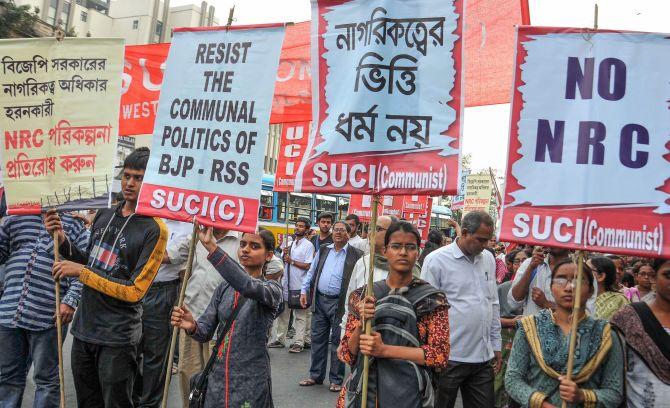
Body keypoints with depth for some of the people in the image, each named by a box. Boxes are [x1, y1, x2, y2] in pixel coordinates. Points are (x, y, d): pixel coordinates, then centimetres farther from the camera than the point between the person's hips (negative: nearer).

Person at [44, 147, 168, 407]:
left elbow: (135, 291, -18)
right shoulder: (104, 215, 5)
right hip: (83, 330, 7)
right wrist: (63, 240, 0)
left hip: (117, 338, -6)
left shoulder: (154, 229, -16)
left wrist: (81, 272, -17)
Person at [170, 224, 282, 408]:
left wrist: (212, 247, -38)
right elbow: (205, 332, 3)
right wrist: (192, 327, -21)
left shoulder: (272, 289, -8)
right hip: (217, 378, 4)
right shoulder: (224, 288, 7)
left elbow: (248, 287, -31)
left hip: (250, 382, -4)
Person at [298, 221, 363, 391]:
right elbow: (311, 272, 16)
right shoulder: (323, 251, 11)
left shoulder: (356, 255, -3)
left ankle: (336, 380, 15)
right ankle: (316, 375, 24)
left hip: (340, 303, -4)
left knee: (337, 342, 3)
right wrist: (304, 290, 7)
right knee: (317, 339, 11)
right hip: (319, 300, 4)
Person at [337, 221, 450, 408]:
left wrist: (384, 350, -19)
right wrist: (361, 325, -17)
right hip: (362, 391, 2)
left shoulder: (433, 299, -5)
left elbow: (441, 355, -12)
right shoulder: (363, 296, 1)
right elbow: (346, 354, 2)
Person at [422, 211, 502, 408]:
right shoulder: (436, 260, -10)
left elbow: (494, 304, 17)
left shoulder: (488, 259, 9)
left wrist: (496, 344, 16)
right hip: (449, 357, -5)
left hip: (484, 357, 5)